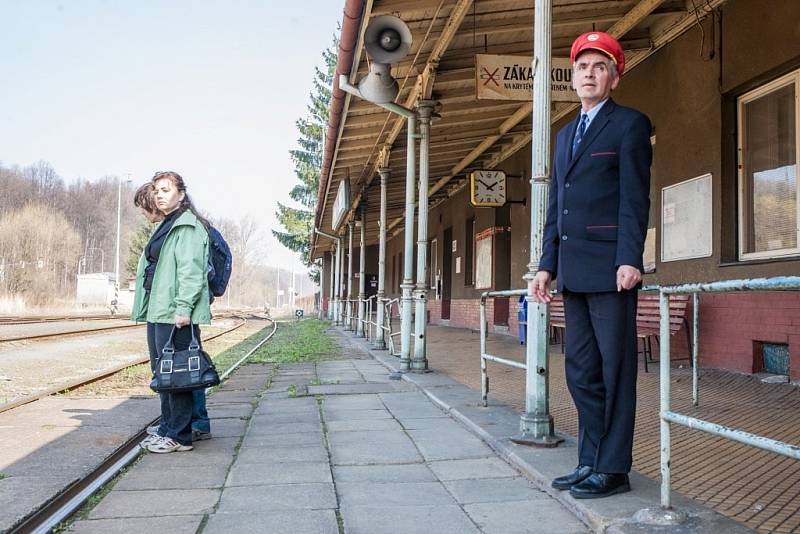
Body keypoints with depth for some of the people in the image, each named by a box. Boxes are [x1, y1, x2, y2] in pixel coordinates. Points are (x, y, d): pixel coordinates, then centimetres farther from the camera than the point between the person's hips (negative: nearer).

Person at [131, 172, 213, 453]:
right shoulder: (164, 227, 22)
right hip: (157, 311, 10)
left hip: (175, 313, -10)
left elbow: (191, 270, -18)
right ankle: (167, 428, 25)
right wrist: (145, 306, 20)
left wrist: (184, 307, -24)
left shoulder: (188, 226, -9)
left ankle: (180, 436, 1)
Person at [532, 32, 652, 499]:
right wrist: (548, 264, 13)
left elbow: (635, 197, -9)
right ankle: (590, 462, 19)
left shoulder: (630, 124, 1)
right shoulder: (565, 135, 22)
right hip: (573, 273, 8)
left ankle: (613, 469, 6)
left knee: (615, 370, -2)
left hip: (609, 268, -7)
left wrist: (630, 259, -18)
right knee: (582, 371, 10)